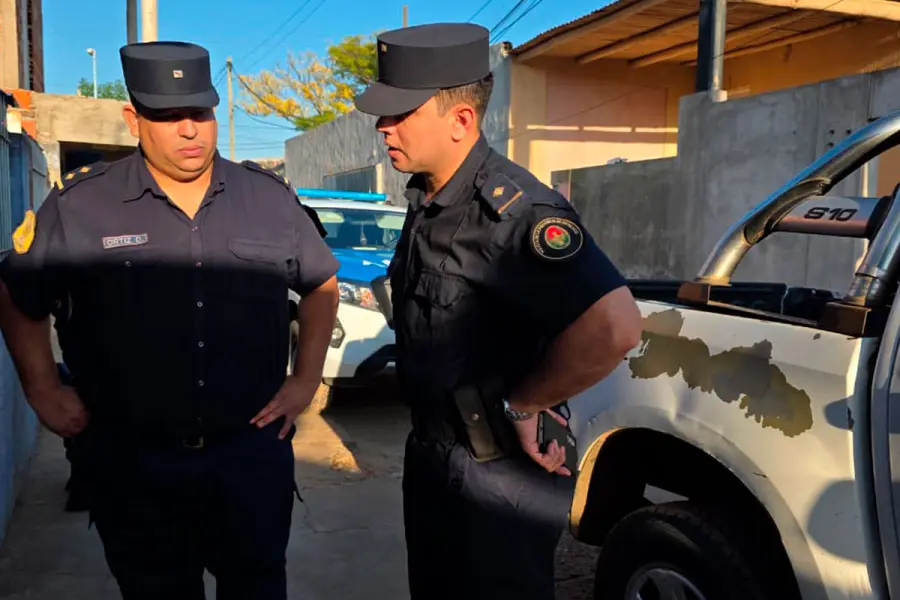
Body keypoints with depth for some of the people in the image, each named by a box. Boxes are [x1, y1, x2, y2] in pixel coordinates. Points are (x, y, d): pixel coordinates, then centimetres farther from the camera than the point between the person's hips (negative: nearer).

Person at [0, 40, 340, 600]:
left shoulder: (271, 197, 0)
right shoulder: (79, 205, -5)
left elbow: (322, 285, 12)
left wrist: (306, 380, 6)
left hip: (252, 453, 1)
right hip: (133, 463, 0)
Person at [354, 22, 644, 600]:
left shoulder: (511, 209, -26)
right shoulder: (428, 199, 3)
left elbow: (613, 328, -39)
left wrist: (519, 405, -23)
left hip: (499, 472, -9)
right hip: (432, 454, 9)